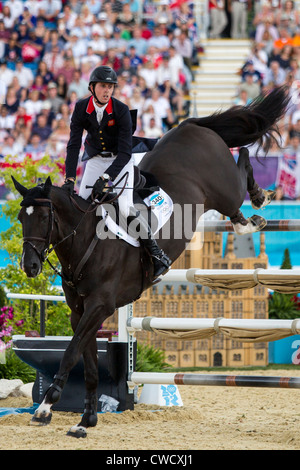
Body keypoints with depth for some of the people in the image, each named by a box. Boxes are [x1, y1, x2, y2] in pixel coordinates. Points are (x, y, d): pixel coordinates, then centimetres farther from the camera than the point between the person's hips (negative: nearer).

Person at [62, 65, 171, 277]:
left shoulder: (121, 110, -23)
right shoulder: (82, 108, -14)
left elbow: (125, 151, -25)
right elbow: (74, 145, -14)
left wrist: (106, 178, -34)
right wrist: (69, 179, -24)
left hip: (120, 159, -3)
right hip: (95, 159, 4)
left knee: (125, 208, -18)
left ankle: (157, 254, -6)